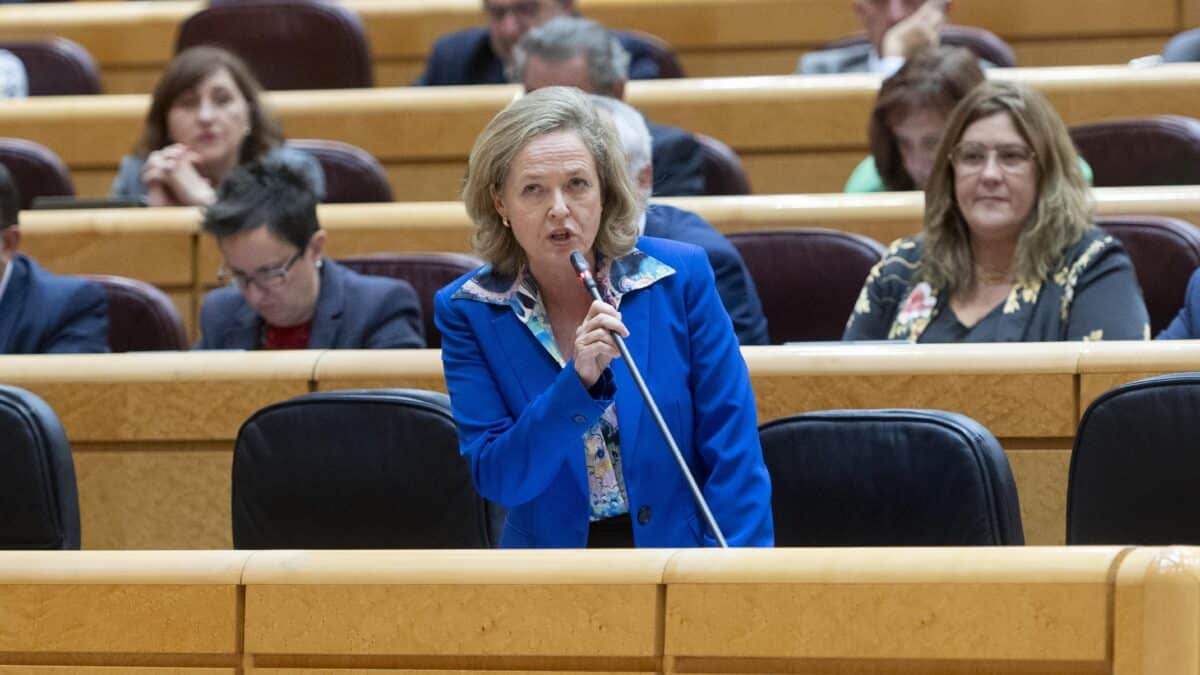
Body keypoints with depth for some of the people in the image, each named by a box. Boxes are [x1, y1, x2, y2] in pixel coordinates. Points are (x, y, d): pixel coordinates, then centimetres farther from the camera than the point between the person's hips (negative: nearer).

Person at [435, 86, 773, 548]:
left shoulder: (680, 279, -2)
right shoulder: (467, 311, -1)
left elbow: (732, 454, -1)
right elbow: (496, 478, -7)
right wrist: (578, 383, -21)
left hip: (680, 558, 0)